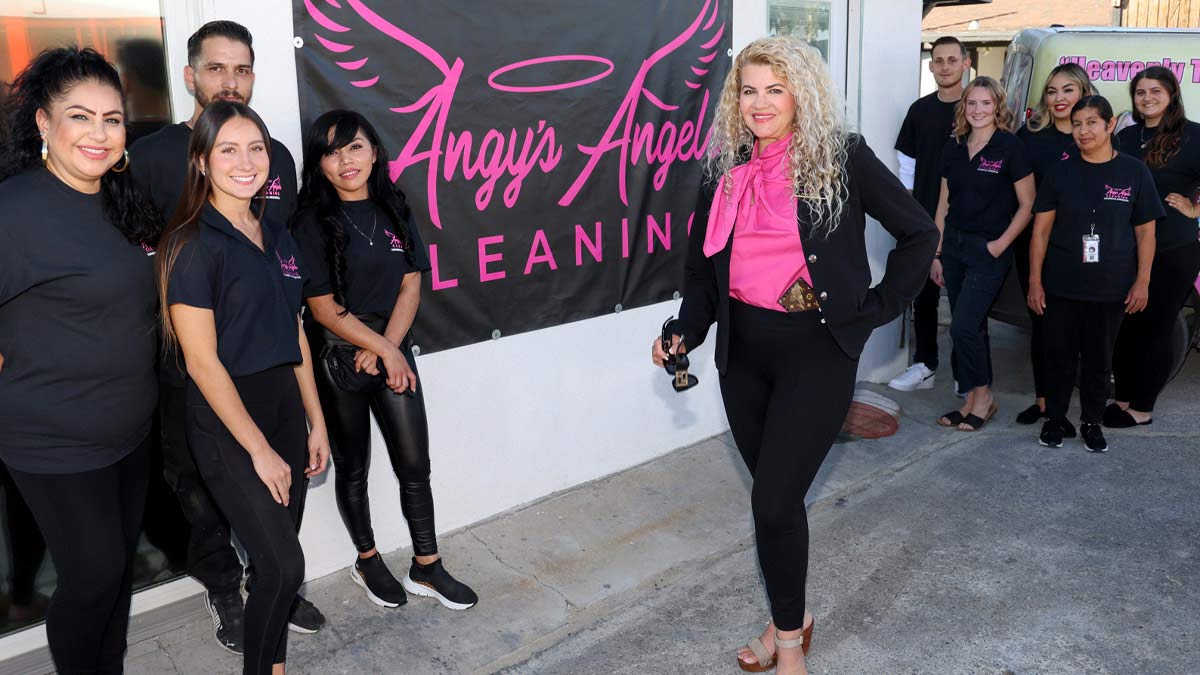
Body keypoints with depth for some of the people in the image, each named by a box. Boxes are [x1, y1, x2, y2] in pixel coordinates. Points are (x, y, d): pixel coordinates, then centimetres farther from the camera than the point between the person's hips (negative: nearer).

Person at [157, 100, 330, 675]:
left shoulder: (275, 234, 8)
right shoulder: (193, 245, -13)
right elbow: (202, 362, -15)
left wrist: (315, 422, 11)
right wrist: (259, 449, -14)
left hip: (284, 408, 7)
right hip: (227, 423, -6)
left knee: (278, 560, 12)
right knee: (283, 566, -5)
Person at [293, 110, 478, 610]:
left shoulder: (394, 212, 4)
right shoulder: (313, 224, -9)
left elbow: (411, 288, 1)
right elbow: (323, 308, -12)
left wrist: (386, 348, -12)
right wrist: (385, 351, -15)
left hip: (395, 352, 4)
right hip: (339, 361, -3)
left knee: (415, 468, 6)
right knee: (353, 470, 12)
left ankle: (426, 569, 21)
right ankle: (367, 561, 32)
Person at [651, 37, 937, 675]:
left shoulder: (842, 158, -6)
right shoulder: (726, 169, 8)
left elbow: (919, 232, 0)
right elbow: (705, 266, 10)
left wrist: (878, 307, -4)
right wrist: (685, 330, -4)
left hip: (816, 348, -5)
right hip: (743, 349, 5)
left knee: (774, 500, -8)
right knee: (773, 494, 13)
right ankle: (789, 618, 34)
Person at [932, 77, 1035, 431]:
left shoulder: (1010, 147, -7)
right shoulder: (953, 148, 7)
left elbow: (1027, 204, -5)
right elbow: (944, 203, 10)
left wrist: (1001, 244, -12)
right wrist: (936, 254, 9)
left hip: (988, 250, -5)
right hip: (953, 244, 5)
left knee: (964, 327, -10)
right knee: (970, 327, 11)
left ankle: (981, 396, 11)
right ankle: (974, 400, 21)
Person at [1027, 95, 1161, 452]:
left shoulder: (1134, 172, -1)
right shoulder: (1062, 172, 1)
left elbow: (1145, 231, 2)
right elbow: (1041, 229, 1)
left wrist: (1142, 281, -3)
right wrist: (1035, 281, -3)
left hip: (1111, 287, 0)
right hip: (1062, 285, 1)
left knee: (1099, 357, 10)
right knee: (1059, 354, 8)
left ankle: (1091, 422, 25)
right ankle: (1054, 418, 23)